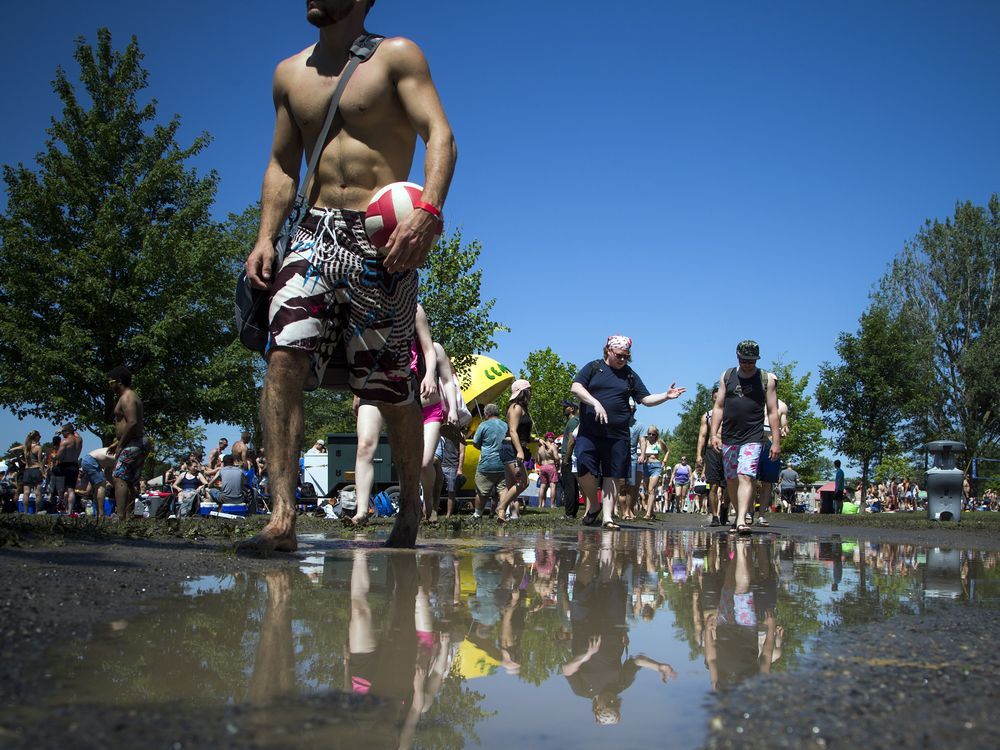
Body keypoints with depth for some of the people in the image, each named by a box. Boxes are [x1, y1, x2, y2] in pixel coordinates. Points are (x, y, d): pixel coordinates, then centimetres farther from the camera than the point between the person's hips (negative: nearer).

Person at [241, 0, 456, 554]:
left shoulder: (396, 56, 3)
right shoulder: (289, 74, 18)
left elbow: (439, 136, -9)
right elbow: (282, 166, 20)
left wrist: (427, 210, -27)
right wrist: (265, 238, 5)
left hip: (381, 241, -4)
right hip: (315, 235, 4)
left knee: (391, 389, 1)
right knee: (284, 357, -18)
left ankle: (410, 508, 24)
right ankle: (282, 517, -19)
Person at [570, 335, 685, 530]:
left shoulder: (630, 375, 15)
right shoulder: (594, 367, 7)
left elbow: (646, 399, 14)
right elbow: (576, 387, -4)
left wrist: (666, 396, -3)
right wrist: (596, 403, -17)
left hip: (618, 435, 2)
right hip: (589, 432, -2)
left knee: (613, 476, 0)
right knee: (584, 468, -15)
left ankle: (607, 516, 5)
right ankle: (593, 505, 9)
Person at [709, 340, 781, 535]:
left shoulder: (767, 379, 3)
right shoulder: (726, 376, 10)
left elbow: (772, 411, 1)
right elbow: (718, 407, 11)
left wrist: (776, 441, -3)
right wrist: (714, 434, 1)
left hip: (752, 438, -4)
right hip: (728, 437, 4)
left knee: (746, 477, -18)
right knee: (731, 480, 8)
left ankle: (741, 521, -25)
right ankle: (739, 515, 22)